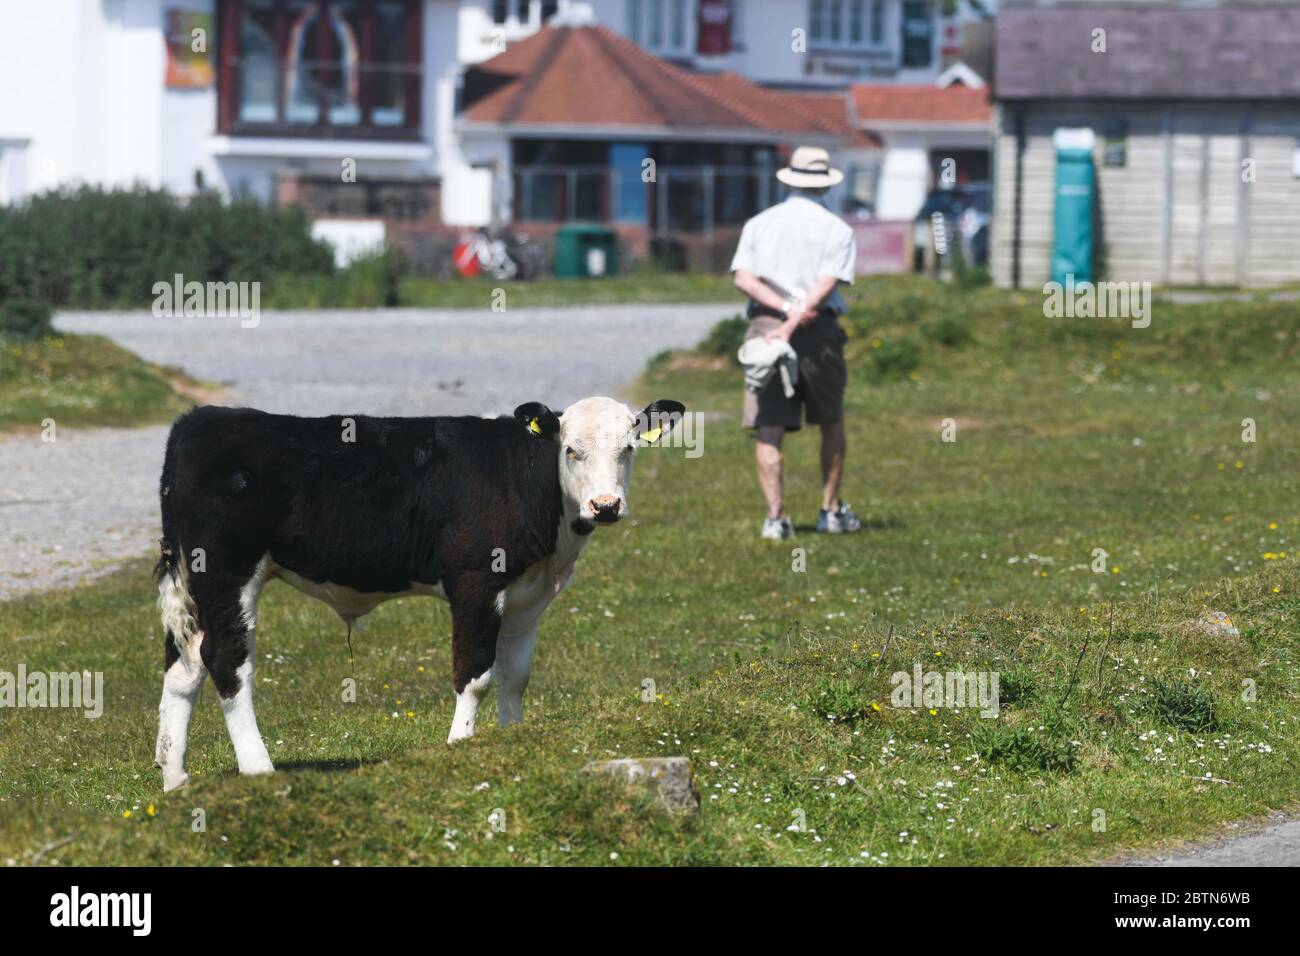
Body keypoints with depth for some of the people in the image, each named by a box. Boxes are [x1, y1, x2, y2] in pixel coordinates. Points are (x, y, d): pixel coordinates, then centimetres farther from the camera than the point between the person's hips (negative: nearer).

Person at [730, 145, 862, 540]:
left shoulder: (760, 224, 10)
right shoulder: (837, 230, 3)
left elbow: (743, 277, -4)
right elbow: (827, 284, -12)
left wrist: (785, 308, -11)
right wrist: (794, 324, -17)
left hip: (764, 323, 1)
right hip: (818, 332, -1)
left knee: (768, 429, 1)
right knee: (831, 423, 17)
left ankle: (776, 515, -9)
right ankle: (831, 510, 20)